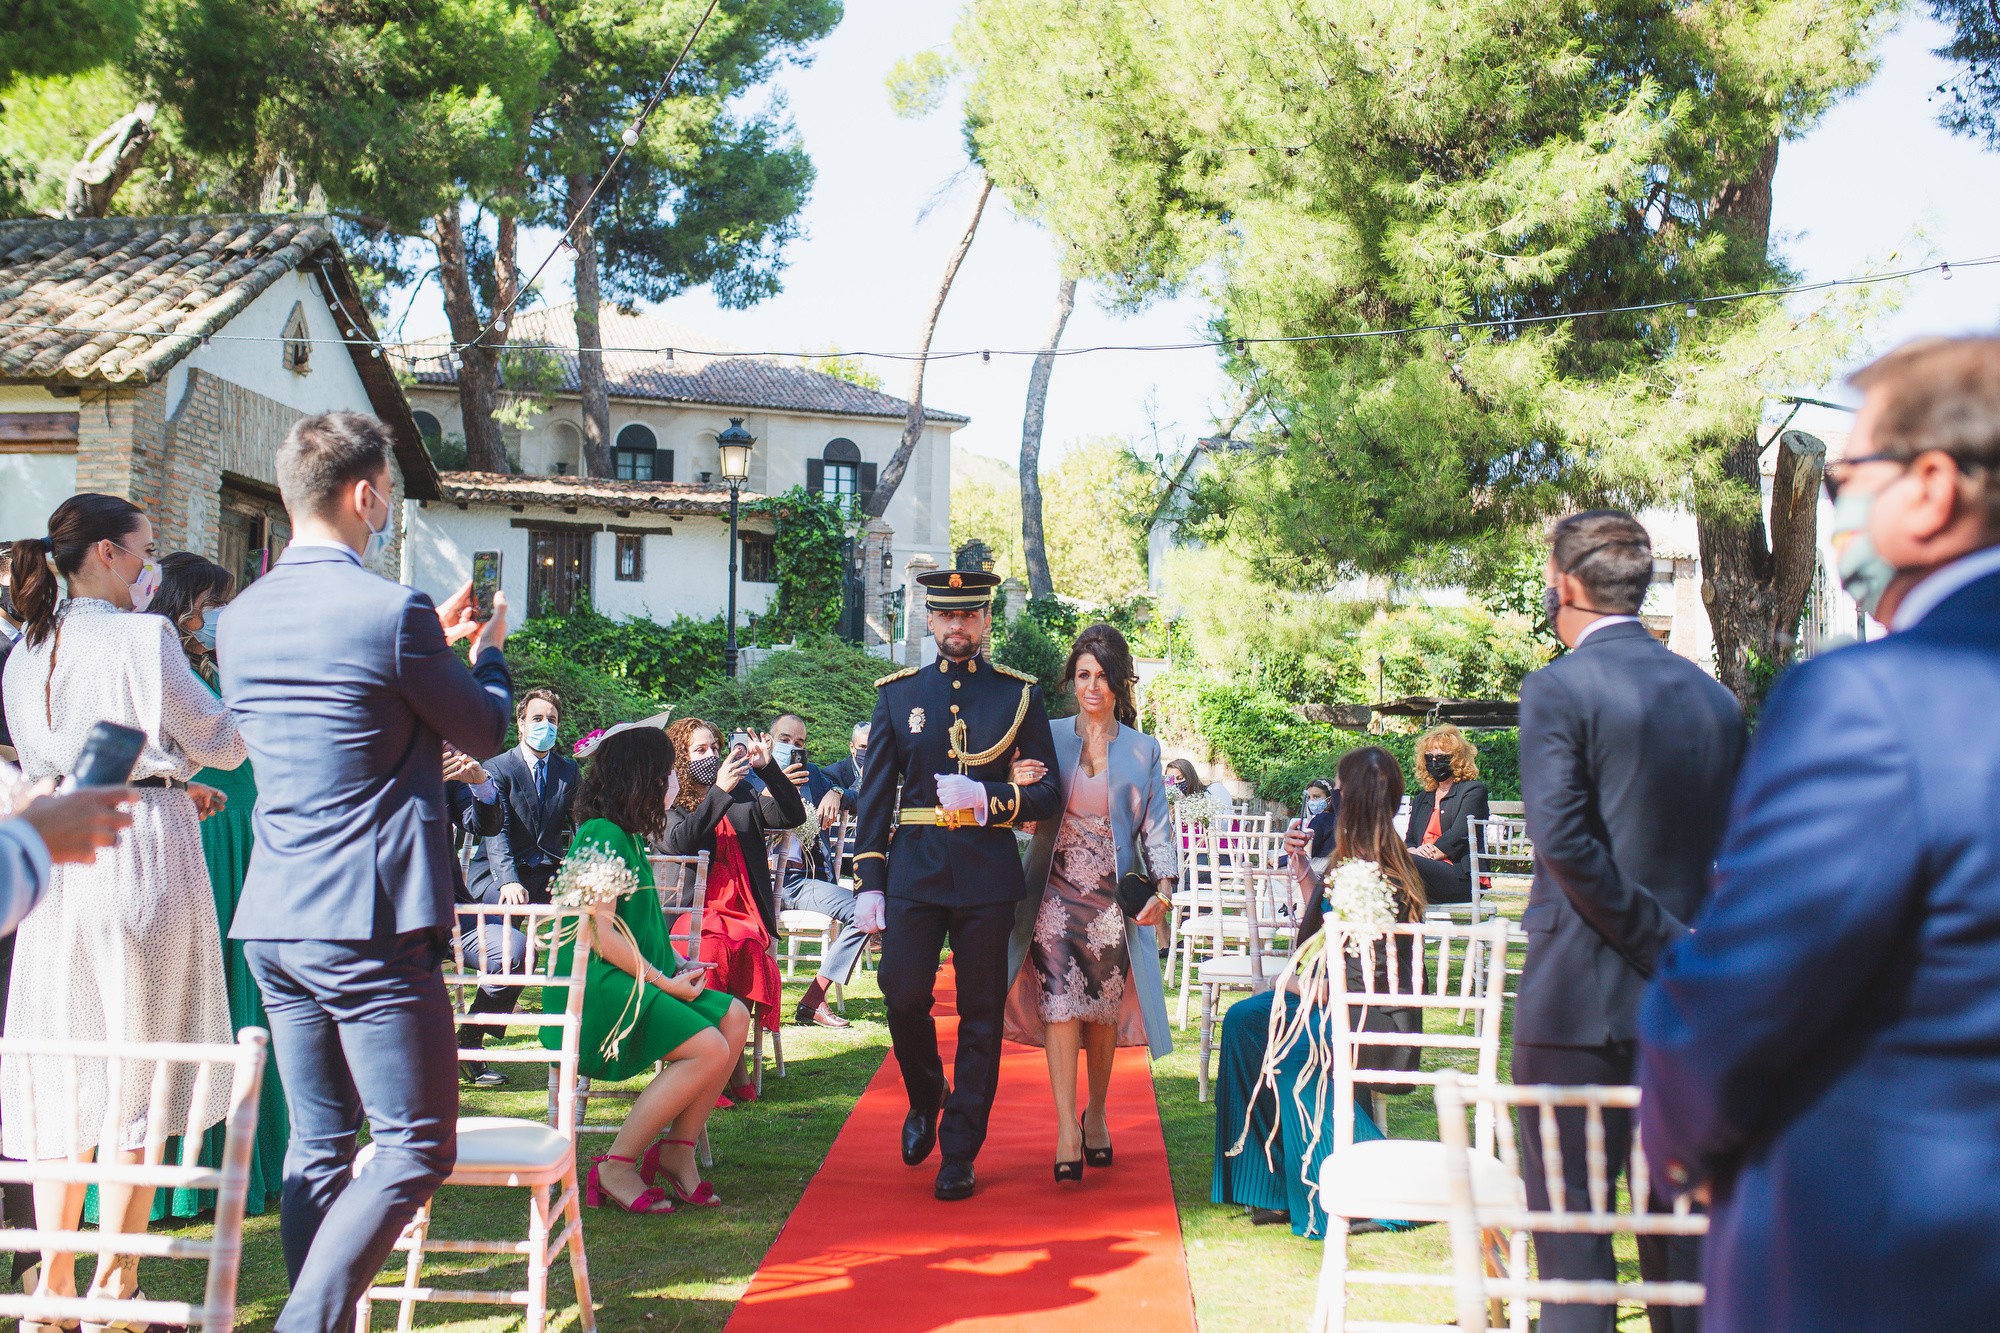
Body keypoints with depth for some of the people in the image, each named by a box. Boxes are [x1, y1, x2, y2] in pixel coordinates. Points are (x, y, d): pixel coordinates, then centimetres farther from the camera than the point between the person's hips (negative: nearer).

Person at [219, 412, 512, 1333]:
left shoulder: (241, 618, 9)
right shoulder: (393, 611, -14)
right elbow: (484, 732, 0)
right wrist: (487, 650, 19)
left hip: (273, 922, 8)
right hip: (370, 923, -8)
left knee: (317, 1146, 15)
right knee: (414, 1150, 1)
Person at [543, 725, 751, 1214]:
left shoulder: (630, 838, 18)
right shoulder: (603, 835, -13)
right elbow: (599, 934, -20)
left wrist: (679, 965, 7)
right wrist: (666, 982, -15)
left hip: (634, 978, 10)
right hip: (594, 985, -10)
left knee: (734, 1017, -5)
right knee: (709, 1049, -23)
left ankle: (677, 1150, -1)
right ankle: (615, 1168, -13)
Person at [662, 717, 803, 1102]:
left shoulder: (743, 796, 20)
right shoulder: (669, 803, 10)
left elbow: (793, 816, 8)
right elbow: (680, 843, -12)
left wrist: (768, 768, -2)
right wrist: (719, 791, -18)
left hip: (741, 911, 2)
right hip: (691, 912, -2)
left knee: (747, 946, -32)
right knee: (714, 947, -35)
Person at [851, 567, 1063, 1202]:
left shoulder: (1020, 695, 5)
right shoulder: (899, 693, 9)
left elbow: (1049, 794, 3)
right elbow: (875, 793, 9)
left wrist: (988, 799, -16)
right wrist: (868, 883, 2)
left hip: (989, 874, -1)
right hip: (914, 870, 1)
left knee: (981, 1013, 2)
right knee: (904, 995, -8)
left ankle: (959, 1154, 13)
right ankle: (926, 1098, 22)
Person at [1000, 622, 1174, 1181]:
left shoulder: (1142, 749, 8)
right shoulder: (1049, 737, 6)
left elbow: (1156, 825, 4)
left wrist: (1164, 886, -12)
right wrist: (1017, 787, -17)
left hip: (1113, 897, 1)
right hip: (1055, 892, -1)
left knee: (1104, 1011, 6)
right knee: (1061, 1002, -13)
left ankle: (1096, 1116, 26)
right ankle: (1067, 1130, -14)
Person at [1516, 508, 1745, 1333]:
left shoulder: (1560, 688, -10)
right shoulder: (1713, 697, 9)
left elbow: (1564, 840, -19)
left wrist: (1666, 944, -13)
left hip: (1579, 995, -6)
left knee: (1569, 1219, 1)